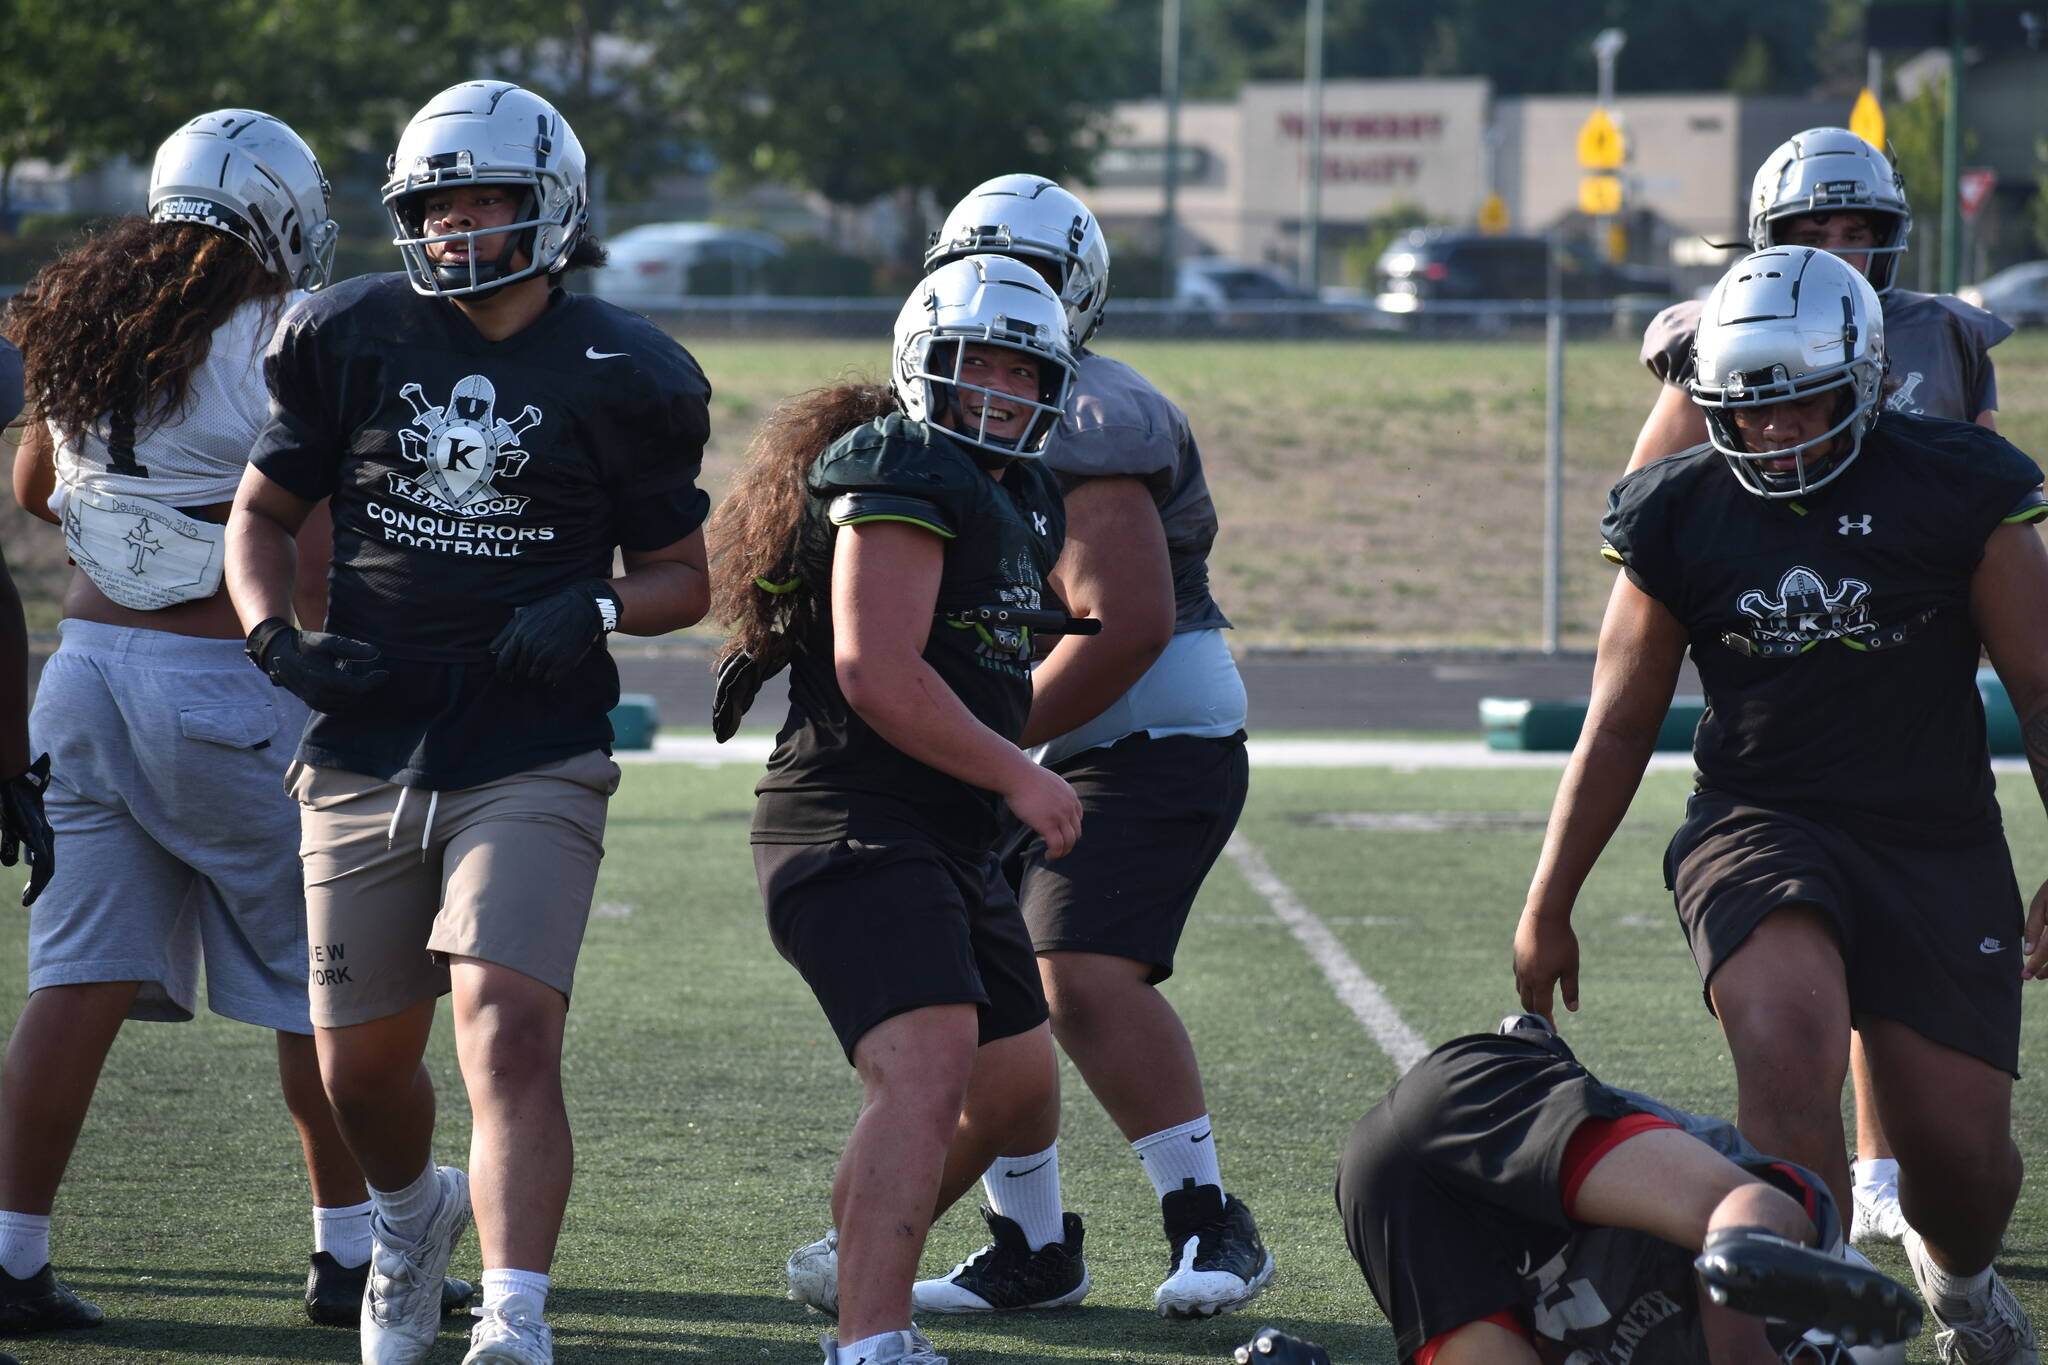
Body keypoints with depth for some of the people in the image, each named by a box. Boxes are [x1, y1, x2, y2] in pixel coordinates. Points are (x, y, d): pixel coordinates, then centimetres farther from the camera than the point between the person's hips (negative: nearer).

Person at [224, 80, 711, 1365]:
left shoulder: (618, 377, -2)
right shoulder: (354, 340, 2)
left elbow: (683, 573, 7)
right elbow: (265, 512, 13)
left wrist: (596, 609, -14)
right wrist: (278, 637, -6)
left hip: (534, 762, -3)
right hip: (367, 758, 3)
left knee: (509, 1032, -20)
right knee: (363, 1064, 13)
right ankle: (412, 1214, 46)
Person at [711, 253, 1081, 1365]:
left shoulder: (1020, 501, 19)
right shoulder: (902, 476, -13)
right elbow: (877, 677, -20)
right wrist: (1020, 777, -14)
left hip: (951, 844, 10)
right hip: (859, 827, -10)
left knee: (1017, 1098, 20)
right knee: (928, 1069, -27)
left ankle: (854, 1253, 41)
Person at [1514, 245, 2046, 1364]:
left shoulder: (1953, 492, -3)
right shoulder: (1682, 516, 2)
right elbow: (1618, 728, 10)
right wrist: (1547, 908, 11)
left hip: (1936, 851, 0)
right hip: (1758, 830, 0)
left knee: (1957, 1155, 0)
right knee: (1788, 1045, -30)